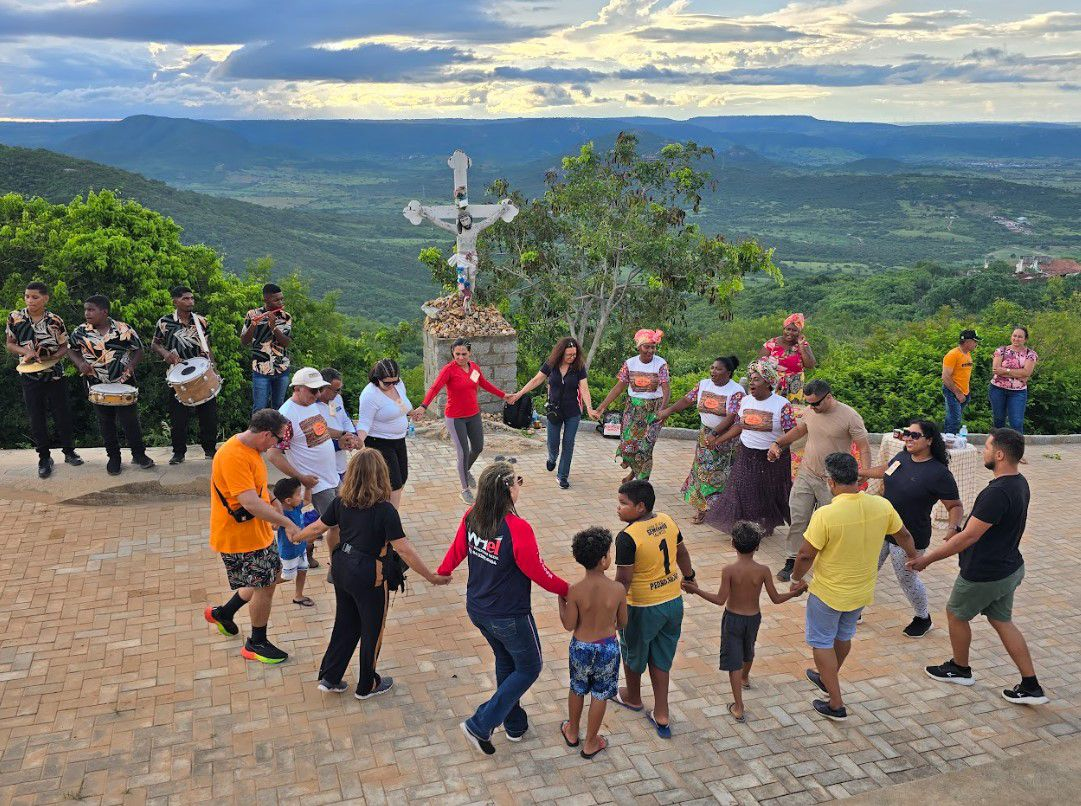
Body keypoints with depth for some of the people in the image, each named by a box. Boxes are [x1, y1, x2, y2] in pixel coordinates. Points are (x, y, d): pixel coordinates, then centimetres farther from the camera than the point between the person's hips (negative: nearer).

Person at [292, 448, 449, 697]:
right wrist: (431, 577, -15)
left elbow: (318, 528, 6)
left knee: (345, 624, 24)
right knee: (372, 630, 15)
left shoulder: (341, 502, -7)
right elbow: (404, 549, -23)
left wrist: (296, 537, 27)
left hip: (342, 569, 6)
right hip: (369, 577, -6)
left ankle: (329, 677, 32)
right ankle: (367, 685, 31)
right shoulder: (385, 510, -23)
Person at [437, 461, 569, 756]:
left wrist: (442, 573, 28)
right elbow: (539, 574, -19)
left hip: (476, 610, 7)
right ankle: (479, 726, 13)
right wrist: (567, 590, -1)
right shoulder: (518, 528, -31)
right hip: (509, 618, -7)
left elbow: (456, 551, 7)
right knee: (529, 668, 16)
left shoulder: (472, 517, -11)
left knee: (505, 661, 28)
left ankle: (515, 724, 42)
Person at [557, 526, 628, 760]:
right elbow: (622, 623, -6)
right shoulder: (618, 589, -19)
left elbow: (569, 625, -12)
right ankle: (590, 743, 30)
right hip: (608, 647, -1)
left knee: (577, 689, 24)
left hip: (580, 647, 1)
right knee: (600, 695, 17)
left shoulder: (575, 590, -20)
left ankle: (572, 732, 44)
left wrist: (561, 599, 0)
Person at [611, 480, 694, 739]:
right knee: (661, 658, 20)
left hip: (643, 608, -6)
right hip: (673, 601, 6)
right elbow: (682, 553, 11)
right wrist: (689, 577, 28)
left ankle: (633, 698, 46)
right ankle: (661, 715, 25)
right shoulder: (667, 521, -4)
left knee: (633, 653, 22)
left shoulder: (627, 537, -25)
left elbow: (623, 580, -22)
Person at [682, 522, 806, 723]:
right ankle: (745, 678, 59)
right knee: (748, 650, 30)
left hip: (733, 619, -3)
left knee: (734, 662, 4)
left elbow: (720, 600, -20)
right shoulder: (763, 570, -17)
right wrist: (795, 593, 7)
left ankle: (738, 708, 2)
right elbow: (776, 599, -10)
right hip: (754, 617, 3)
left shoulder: (728, 570, -23)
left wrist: (695, 590, -12)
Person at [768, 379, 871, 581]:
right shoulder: (810, 411, -1)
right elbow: (799, 430, 19)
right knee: (798, 519, 6)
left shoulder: (850, 417, -17)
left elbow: (864, 448, -14)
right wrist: (777, 443, 8)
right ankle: (792, 561, 17)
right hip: (805, 475, 4)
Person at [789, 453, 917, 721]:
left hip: (828, 593, -6)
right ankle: (827, 679, 50)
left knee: (822, 643, 12)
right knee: (843, 636, 26)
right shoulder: (882, 506, -13)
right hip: (862, 592, 6)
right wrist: (914, 558, 26)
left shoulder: (825, 515, -29)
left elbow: (805, 555, -21)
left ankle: (836, 705, 14)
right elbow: (904, 535, 5)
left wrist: (796, 579, -1)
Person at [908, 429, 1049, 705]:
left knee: (956, 614, 15)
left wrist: (928, 559, -20)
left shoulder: (997, 493, -31)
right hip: (1008, 567, 8)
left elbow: (968, 537, -28)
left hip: (984, 575, -8)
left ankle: (960, 669, 34)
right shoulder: (1019, 483, 0)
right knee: (1002, 621, 19)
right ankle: (1031, 686, 21)